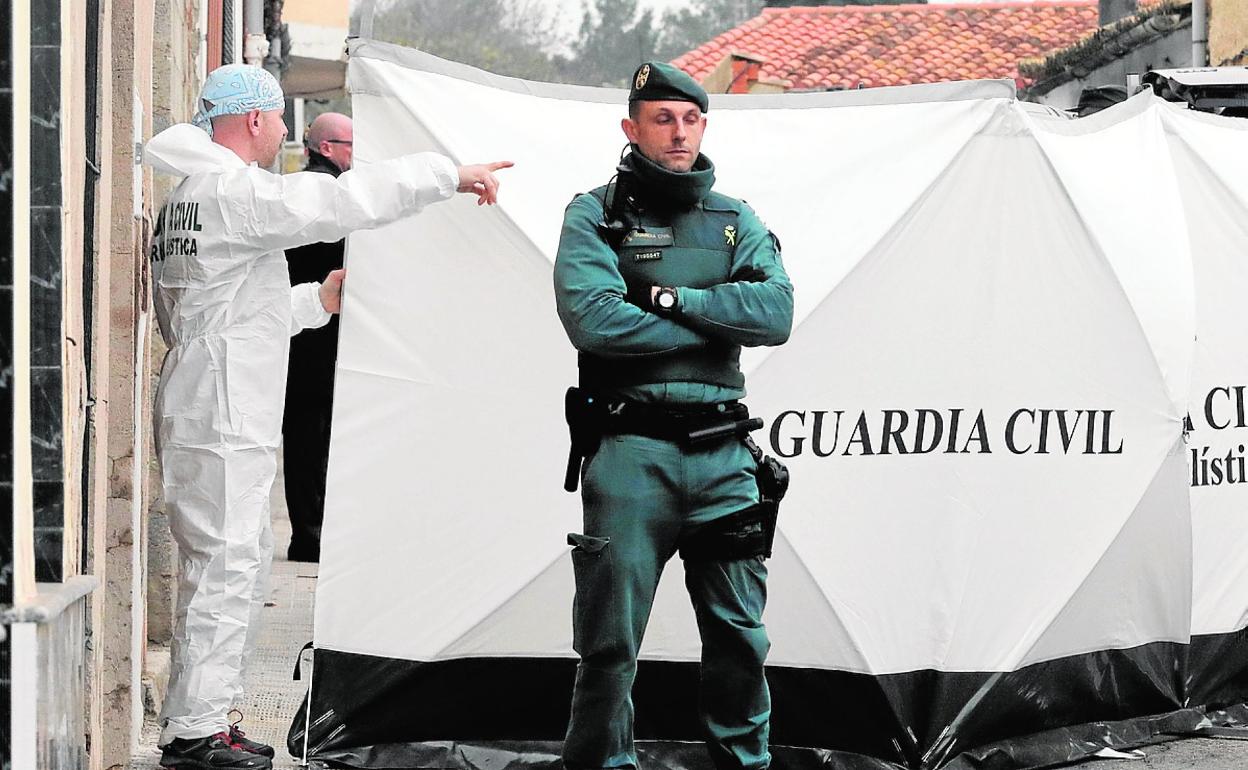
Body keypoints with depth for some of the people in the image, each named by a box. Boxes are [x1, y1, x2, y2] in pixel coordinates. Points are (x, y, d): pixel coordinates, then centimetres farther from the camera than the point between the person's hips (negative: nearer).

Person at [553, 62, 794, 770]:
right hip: (630, 454, -4)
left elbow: (777, 313, -4)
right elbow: (592, 319, -16)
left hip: (723, 453, 4)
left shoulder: (736, 222, 12)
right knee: (611, 640, 0)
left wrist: (670, 297, -12)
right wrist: (716, 322, -8)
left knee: (740, 634, 10)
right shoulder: (596, 215, 1)